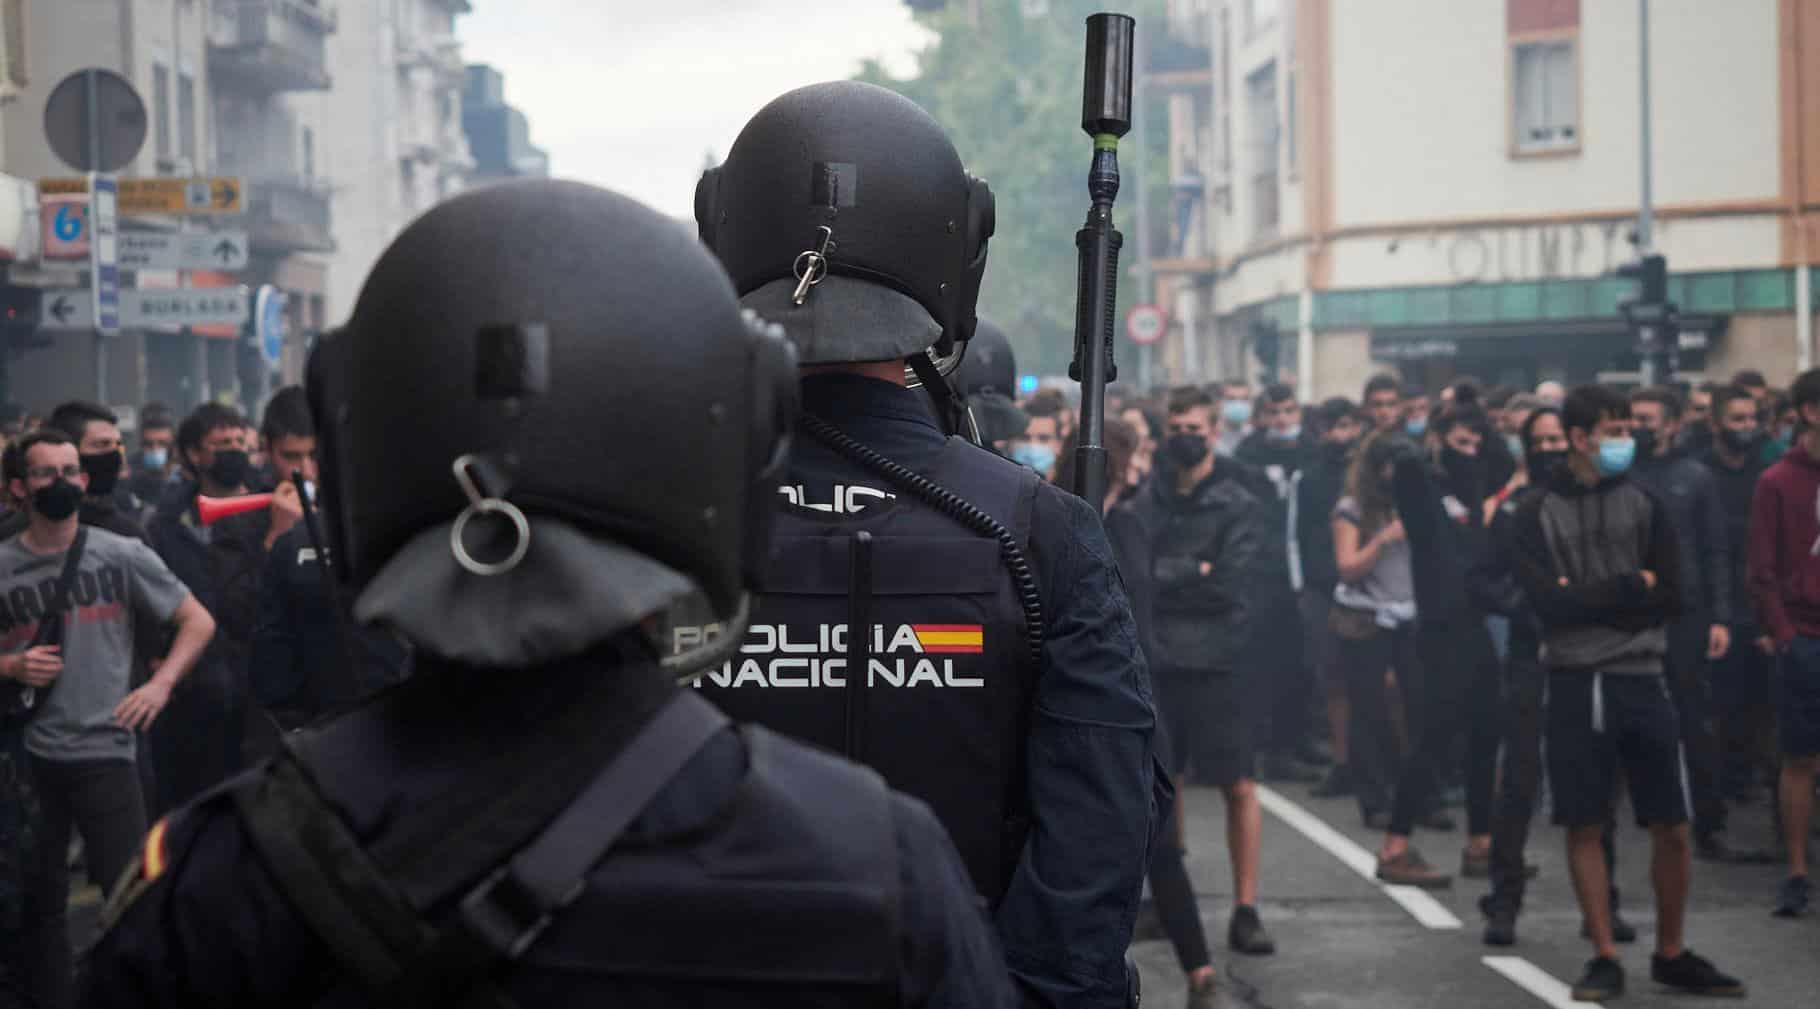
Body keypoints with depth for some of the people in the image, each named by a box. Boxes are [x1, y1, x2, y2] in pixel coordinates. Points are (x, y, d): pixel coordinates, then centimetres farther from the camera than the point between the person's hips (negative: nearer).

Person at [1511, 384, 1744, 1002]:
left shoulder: (1645, 503, 5)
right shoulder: (1539, 515, 1)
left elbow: (1669, 598, -3)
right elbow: (1546, 602, -11)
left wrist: (1587, 598, -10)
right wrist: (1628, 588, -10)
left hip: (1640, 680, 1)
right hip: (1575, 683, -1)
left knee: (1671, 828, 4)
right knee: (1584, 827, 3)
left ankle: (1671, 955, 19)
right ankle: (1605, 958, 14)